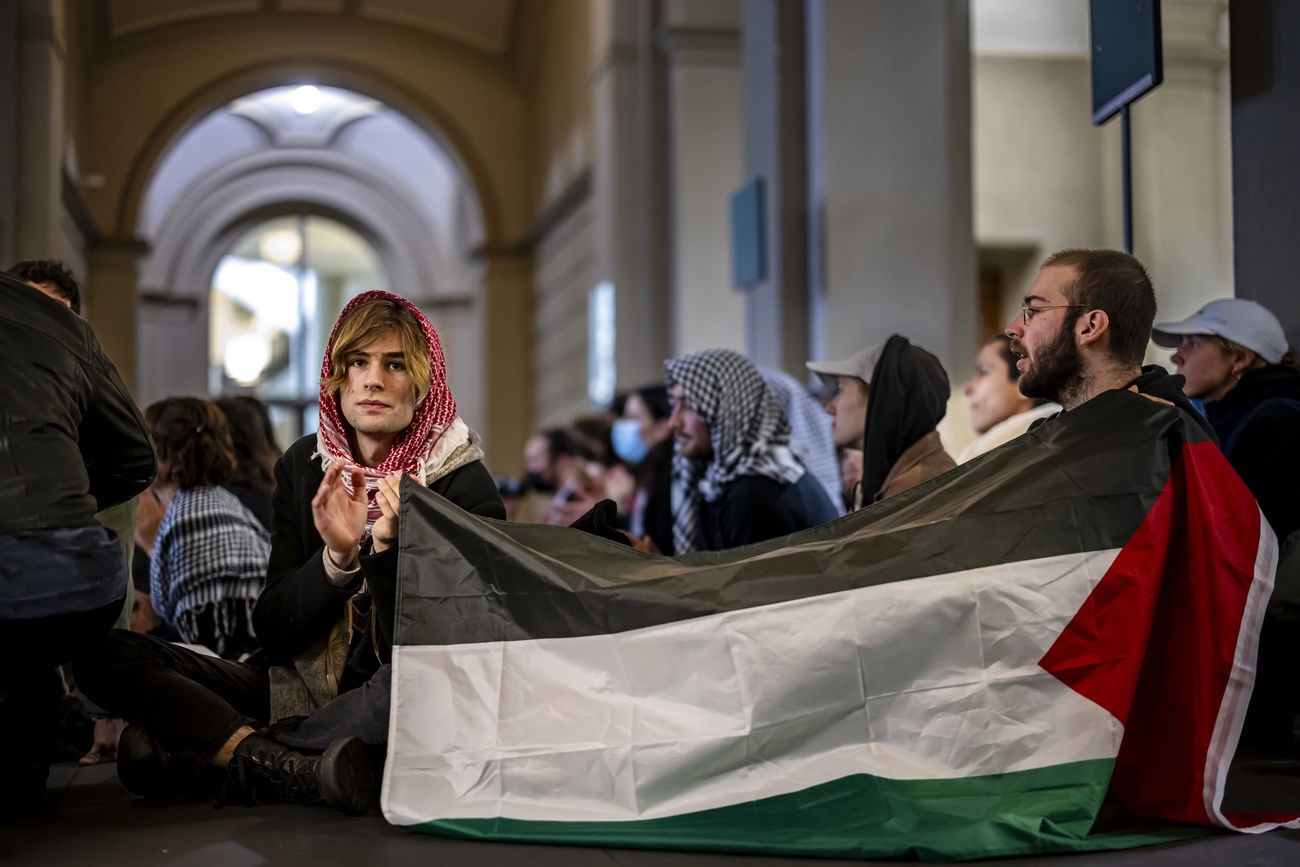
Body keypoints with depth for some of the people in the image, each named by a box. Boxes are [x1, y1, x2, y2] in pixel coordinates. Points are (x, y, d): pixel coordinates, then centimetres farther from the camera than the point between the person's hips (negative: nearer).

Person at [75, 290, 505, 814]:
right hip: (309, 689, 4)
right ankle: (302, 772, -30)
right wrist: (338, 556, -19)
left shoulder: (464, 484, -6)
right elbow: (273, 634, -1)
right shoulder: (304, 467, 5)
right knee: (104, 656, -11)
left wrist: (387, 550, -26)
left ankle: (217, 755, -23)